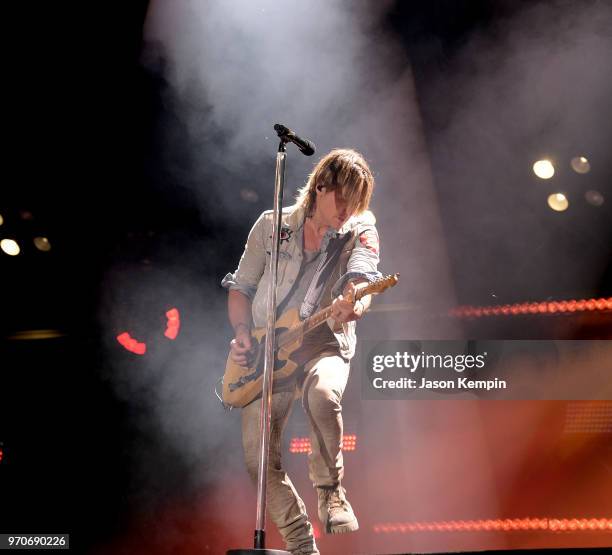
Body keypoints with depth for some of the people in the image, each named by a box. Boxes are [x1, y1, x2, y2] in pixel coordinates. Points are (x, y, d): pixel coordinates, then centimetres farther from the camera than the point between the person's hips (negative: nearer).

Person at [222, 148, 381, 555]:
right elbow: (241, 287, 9)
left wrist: (354, 304, -46)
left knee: (322, 393, -37)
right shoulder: (271, 224, 3)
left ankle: (330, 490, -9)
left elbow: (362, 278, -23)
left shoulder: (360, 231, -2)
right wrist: (242, 332, -7)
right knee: (258, 458, -1)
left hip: (324, 345, -2)